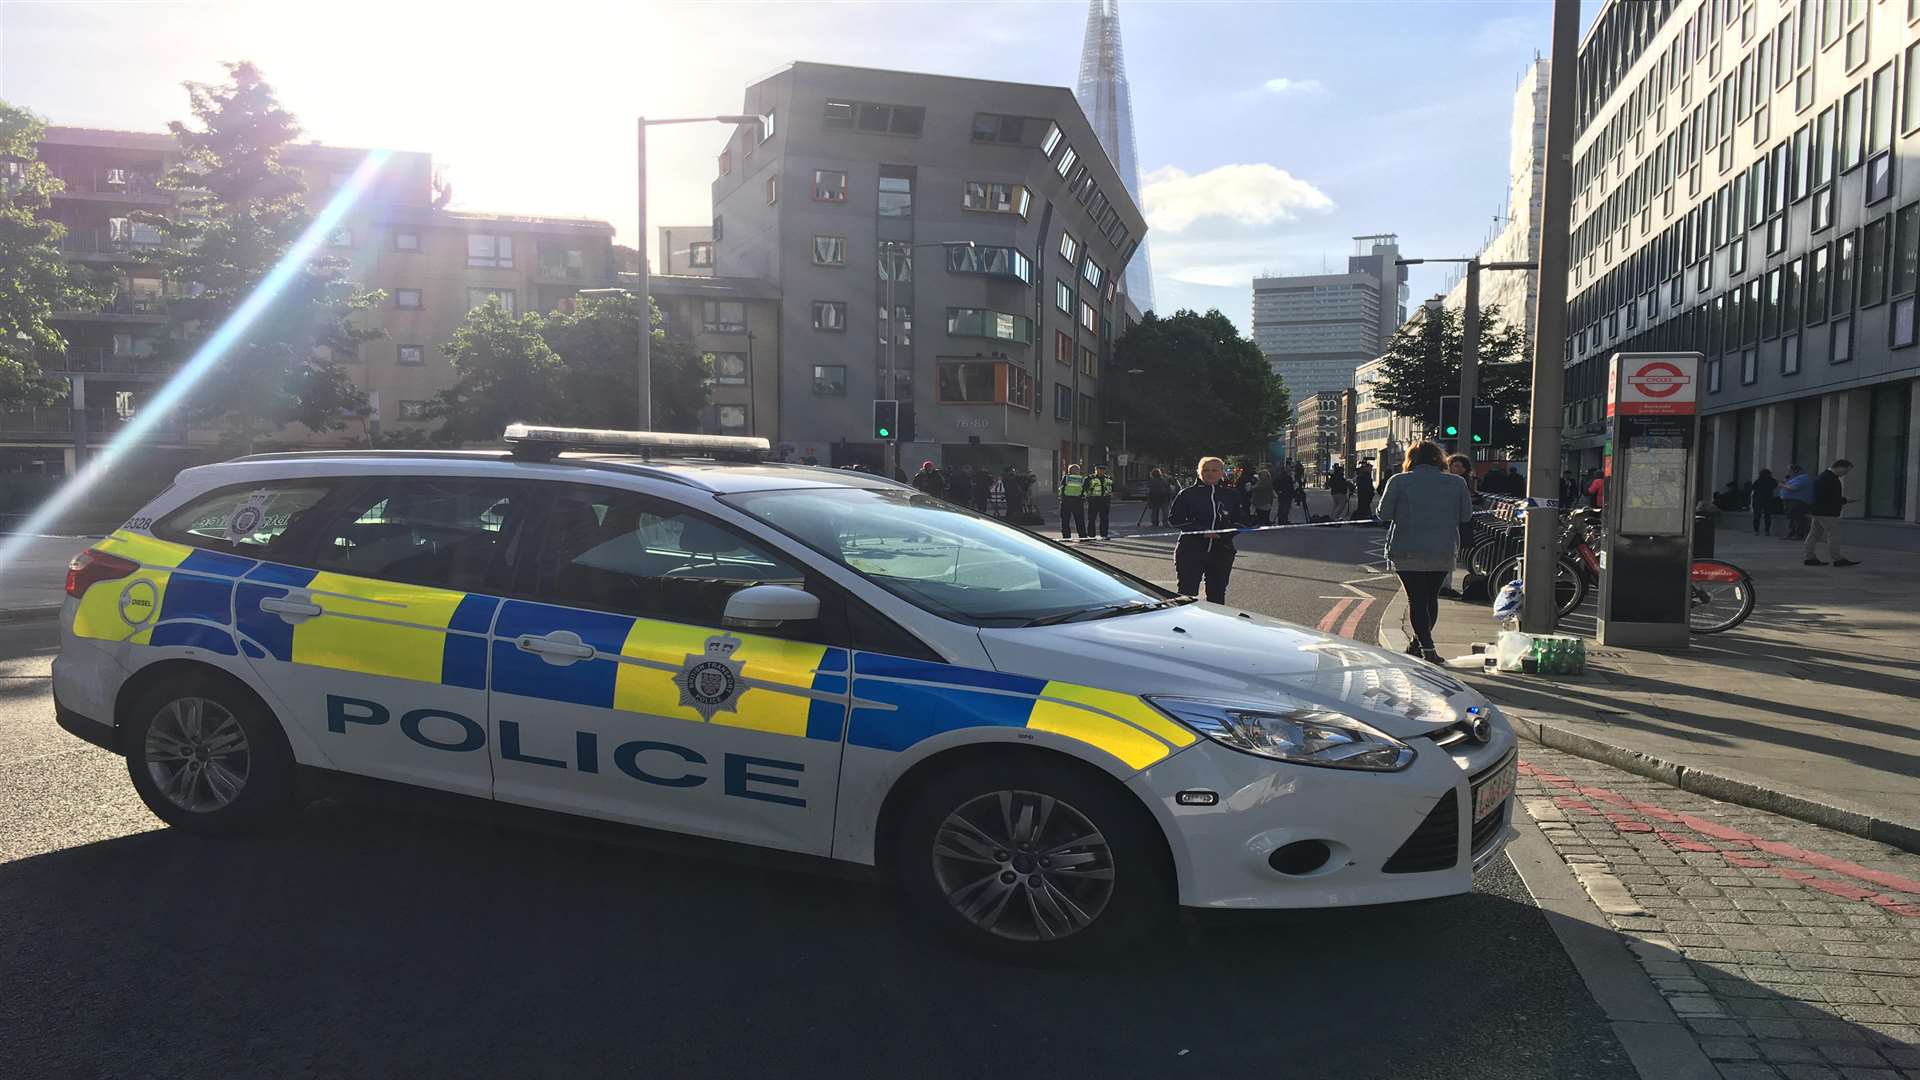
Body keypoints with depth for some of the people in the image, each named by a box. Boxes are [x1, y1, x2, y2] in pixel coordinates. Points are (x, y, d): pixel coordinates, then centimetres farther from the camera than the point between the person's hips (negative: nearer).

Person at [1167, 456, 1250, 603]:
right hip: (1190, 551, -3)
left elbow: (1241, 521, 10)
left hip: (1222, 552, 3)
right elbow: (1174, 519, -3)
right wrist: (1201, 531, -15)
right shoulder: (1187, 494, 1)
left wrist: (1226, 533, -12)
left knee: (1217, 596, 10)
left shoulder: (1232, 495, 9)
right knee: (1187, 593, -7)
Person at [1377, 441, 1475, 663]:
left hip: (1407, 553, -2)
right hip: (1444, 553, 3)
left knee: (1416, 599, 3)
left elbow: (1384, 513, -4)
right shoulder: (1457, 483, 1)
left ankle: (1427, 648, -6)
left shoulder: (1399, 481, -6)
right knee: (1431, 597, 17)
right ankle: (1419, 642, 27)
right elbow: (1466, 516, 6)